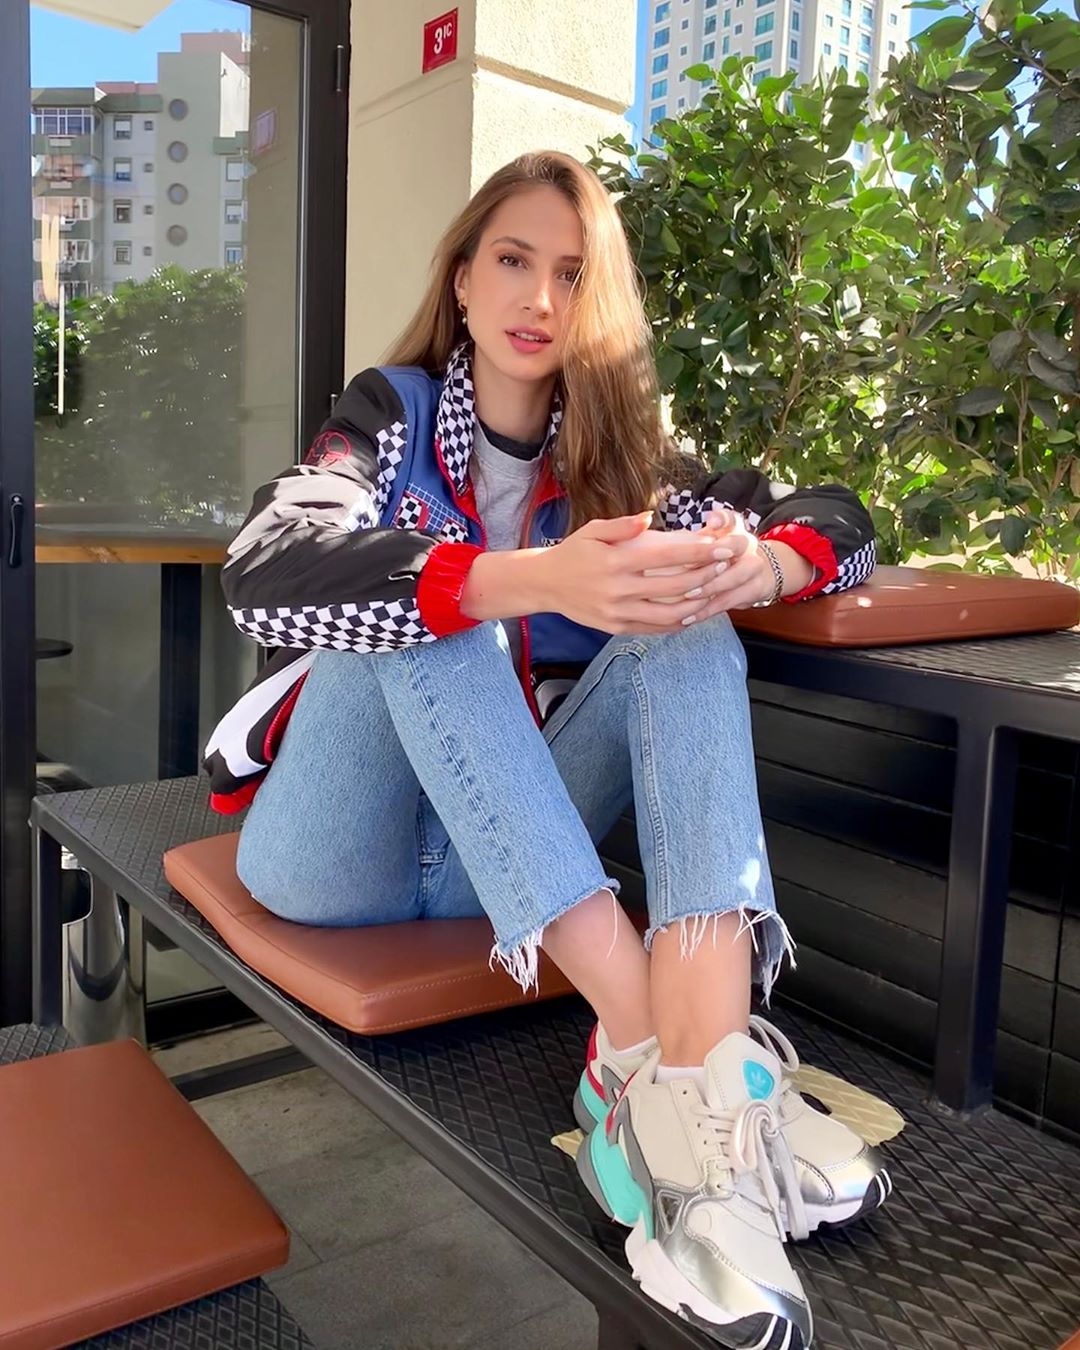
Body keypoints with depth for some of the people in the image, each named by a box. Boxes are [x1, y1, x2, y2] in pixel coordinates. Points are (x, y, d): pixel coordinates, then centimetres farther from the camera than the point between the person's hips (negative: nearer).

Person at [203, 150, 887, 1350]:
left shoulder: (619, 454, 6)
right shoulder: (396, 414, -3)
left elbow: (839, 517, 2)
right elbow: (261, 576, -24)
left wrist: (758, 562, -24)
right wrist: (539, 582, -40)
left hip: (506, 863, 3)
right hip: (339, 854, -2)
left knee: (687, 638, -19)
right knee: (419, 604, -27)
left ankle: (706, 1090, -39)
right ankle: (639, 1041, -38)